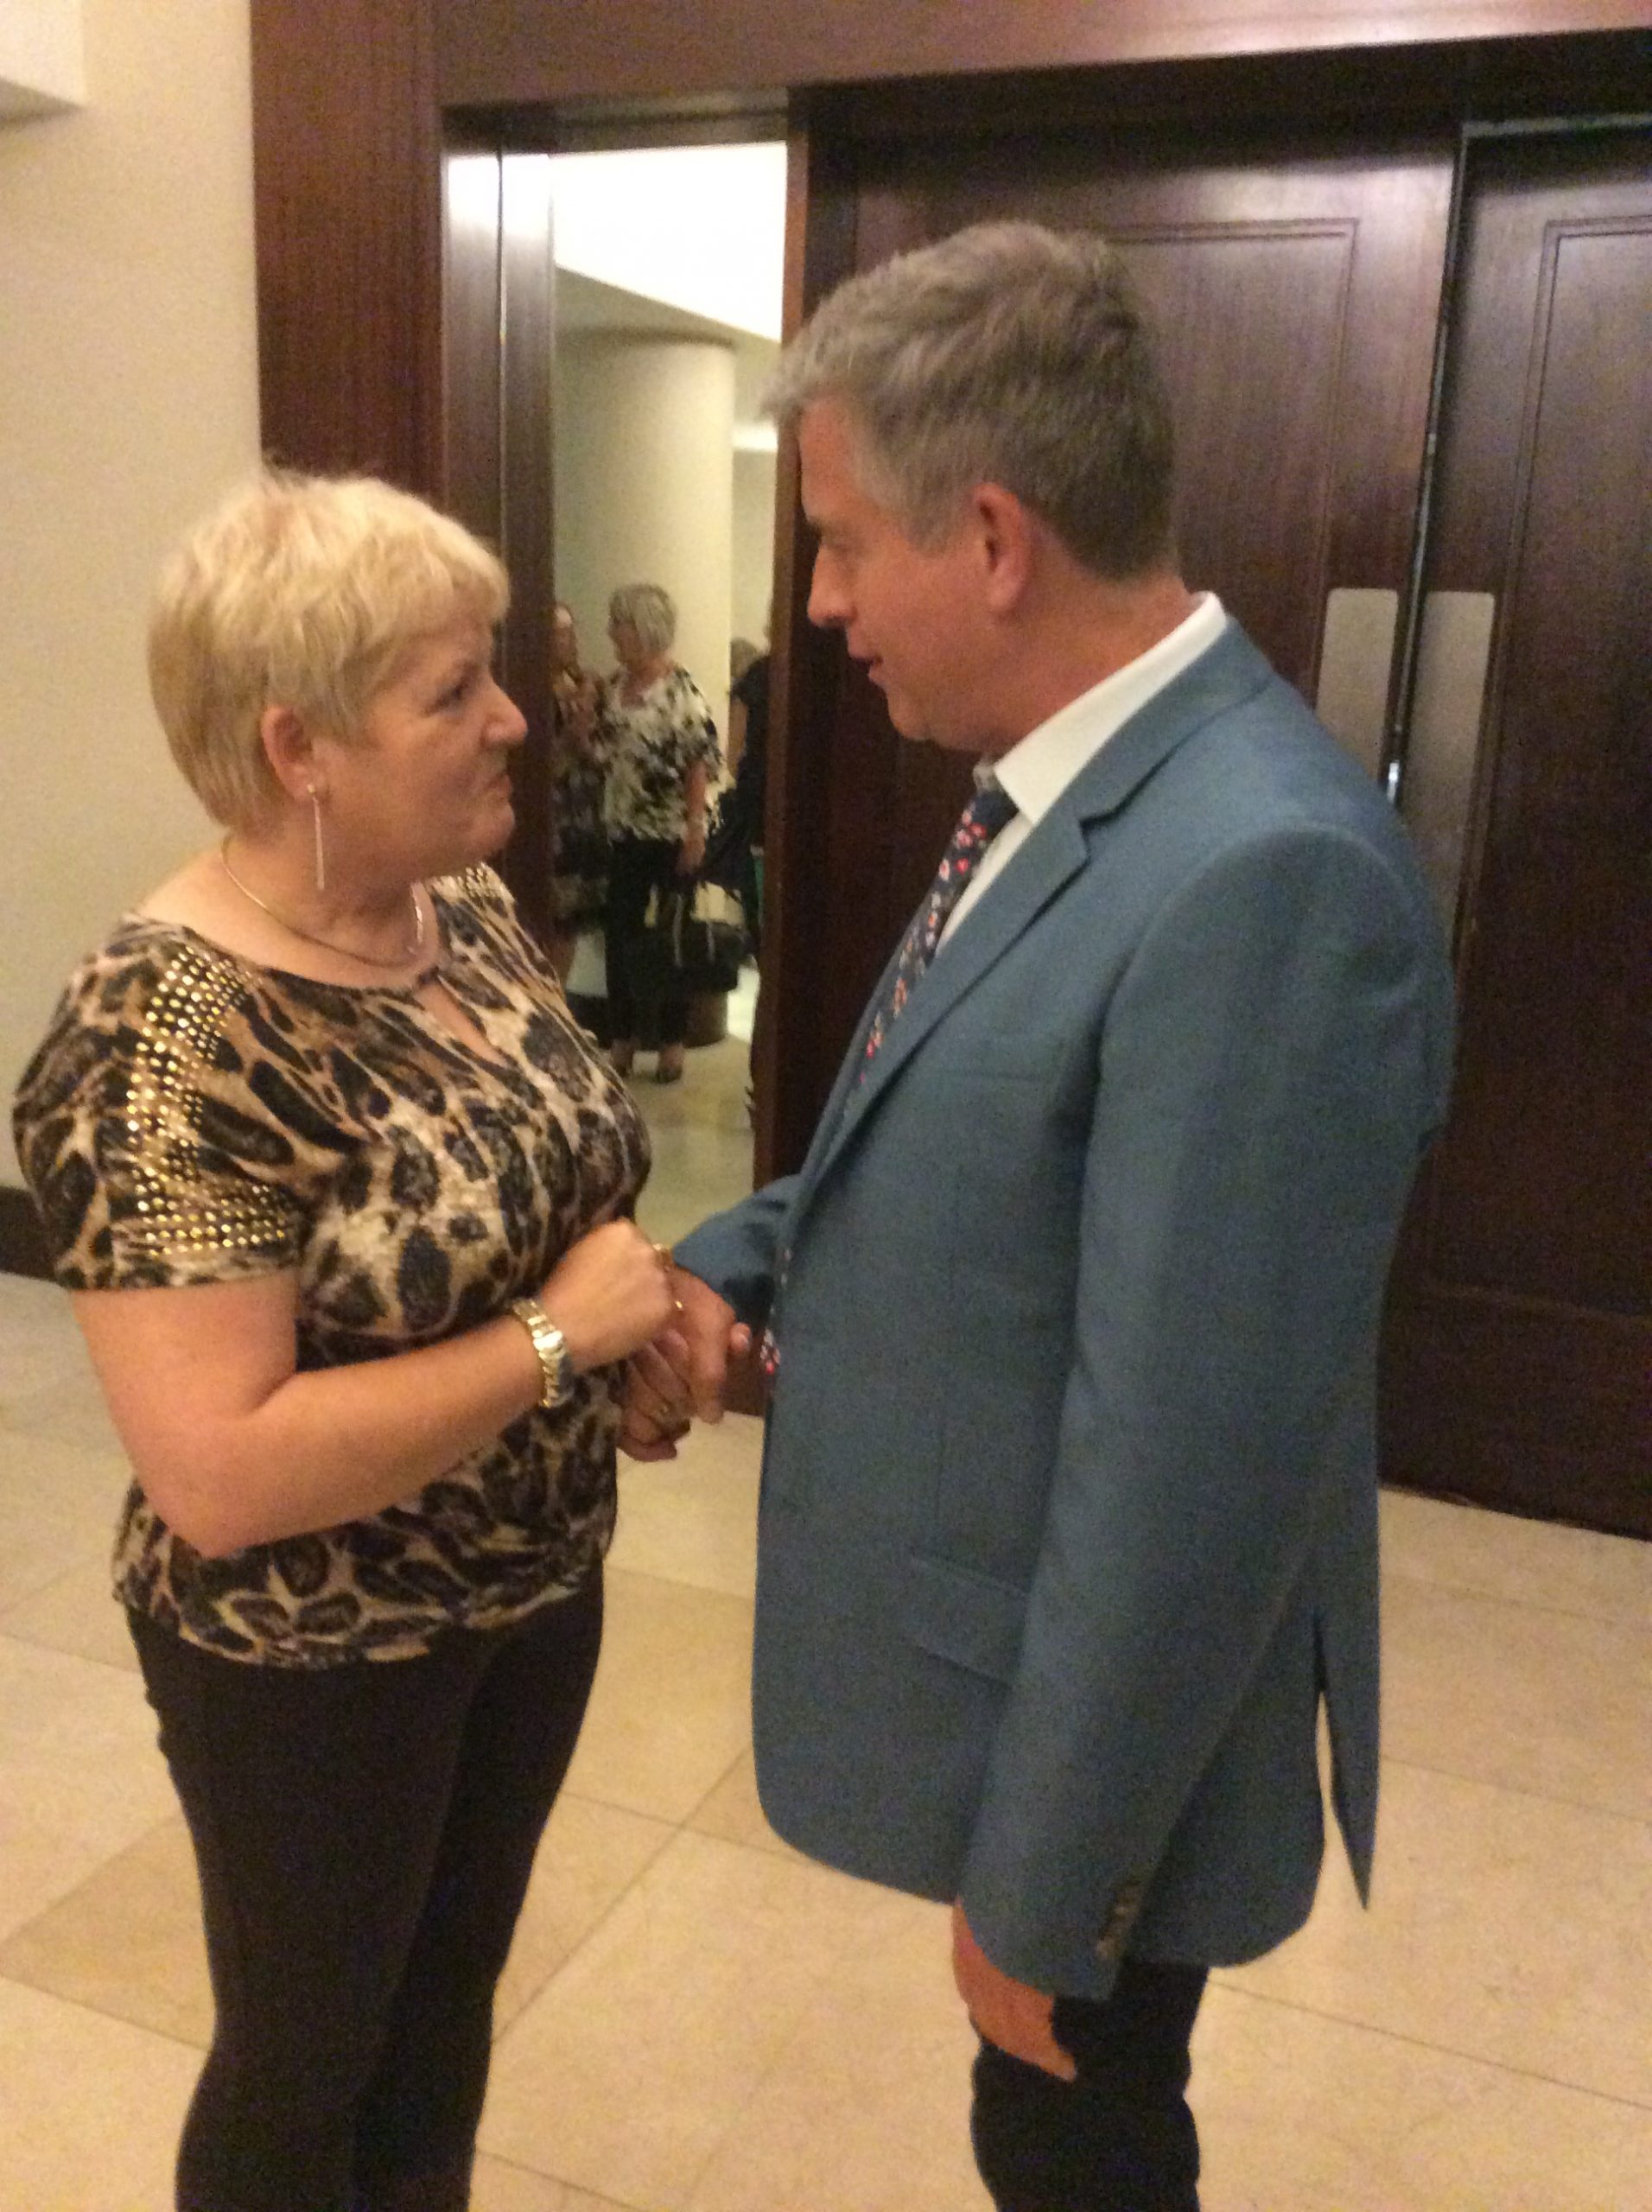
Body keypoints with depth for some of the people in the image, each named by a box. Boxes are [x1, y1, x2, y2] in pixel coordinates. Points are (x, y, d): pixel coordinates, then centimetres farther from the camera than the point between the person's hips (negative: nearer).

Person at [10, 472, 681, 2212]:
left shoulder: (469, 911, -4)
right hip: (316, 1659, -7)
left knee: (452, 1985, 28)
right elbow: (220, 1471, -31)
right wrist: (560, 1334, -26)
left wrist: (644, 1309, -9)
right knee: (307, 2051, 20)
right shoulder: (164, 1046, -28)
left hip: (538, 1582, 7)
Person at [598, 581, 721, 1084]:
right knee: (620, 933, 8)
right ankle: (622, 1037, 20)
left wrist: (695, 831, -19)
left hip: (671, 834, -6)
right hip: (624, 831, 6)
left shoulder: (682, 690, -14)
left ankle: (672, 1040, 18)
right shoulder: (614, 684, 7)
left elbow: (700, 762, -16)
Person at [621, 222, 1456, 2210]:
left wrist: (1042, 1878, -17)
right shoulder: (1071, 787, 0)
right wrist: (738, 1262, -6)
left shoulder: (1264, 874, -31)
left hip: (1104, 1727, -7)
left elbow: (1185, 1470, -28)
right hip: (991, 1650, 8)